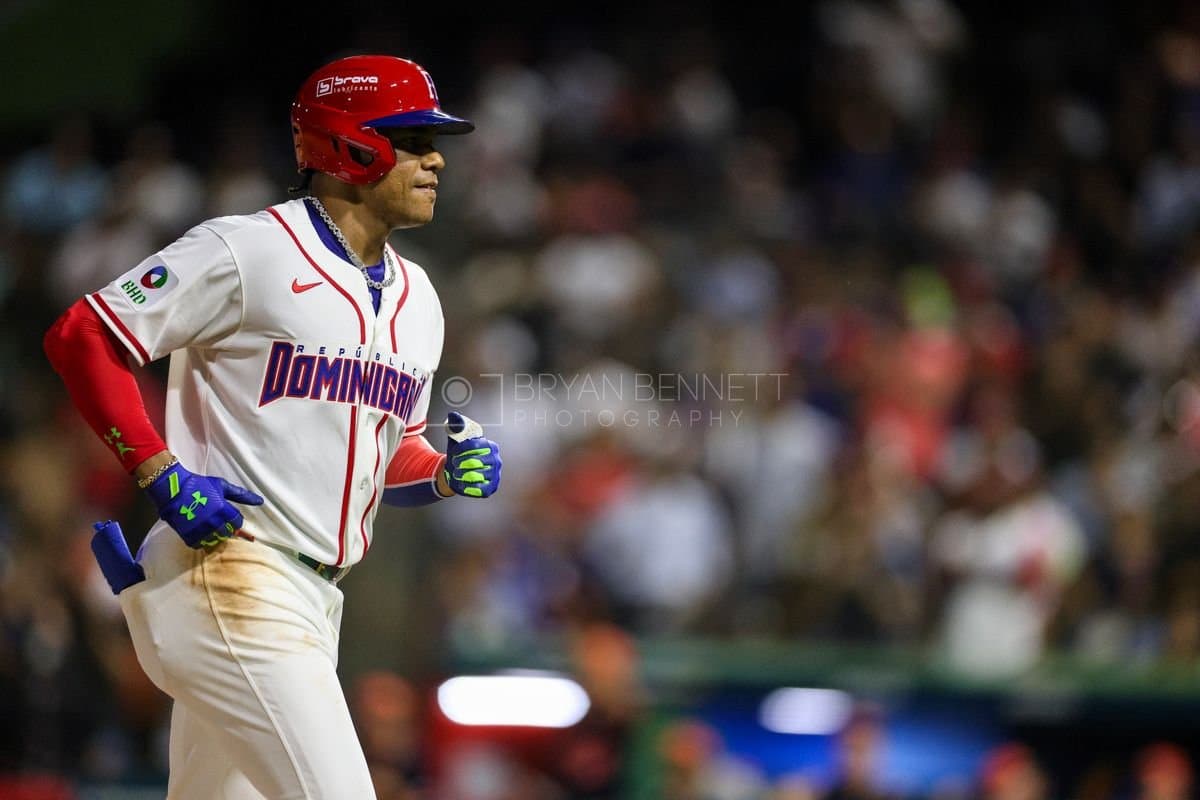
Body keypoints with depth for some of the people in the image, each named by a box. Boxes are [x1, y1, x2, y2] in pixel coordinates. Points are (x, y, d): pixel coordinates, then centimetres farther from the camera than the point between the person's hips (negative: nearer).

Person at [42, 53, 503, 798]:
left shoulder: (415, 296, 17)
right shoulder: (247, 252, -9)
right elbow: (82, 338, -10)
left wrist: (447, 473, 3)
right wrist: (163, 476, -17)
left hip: (315, 597, 9)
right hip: (232, 577, -9)